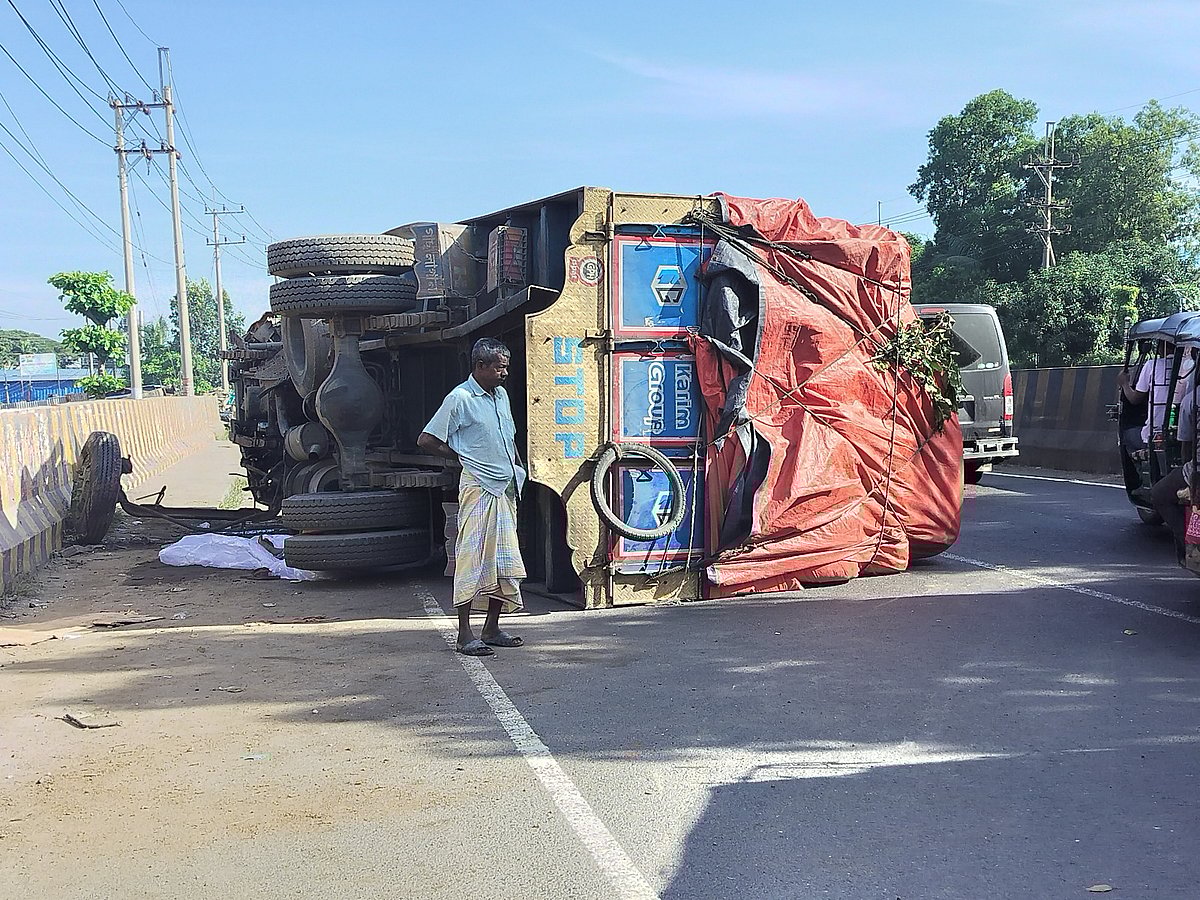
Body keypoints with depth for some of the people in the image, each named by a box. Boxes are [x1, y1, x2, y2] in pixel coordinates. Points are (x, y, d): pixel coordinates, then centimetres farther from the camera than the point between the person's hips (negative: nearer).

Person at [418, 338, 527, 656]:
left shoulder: (501, 395, 14)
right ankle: (465, 634, -2)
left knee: (504, 560, 9)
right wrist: (463, 458, -1)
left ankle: (492, 629, 17)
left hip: (506, 488, 8)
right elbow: (426, 440, -8)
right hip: (478, 488, -8)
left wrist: (514, 469, 13)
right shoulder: (460, 398, -9)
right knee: (473, 558, -7)